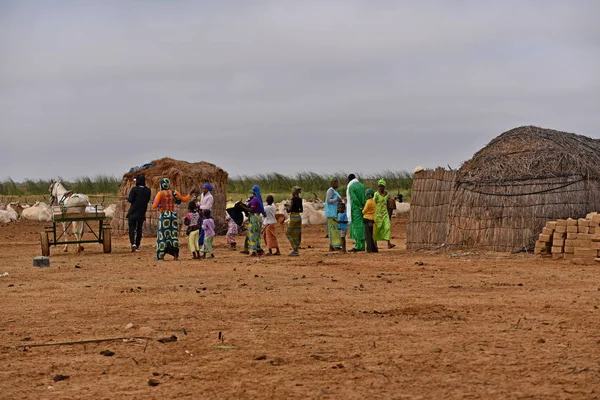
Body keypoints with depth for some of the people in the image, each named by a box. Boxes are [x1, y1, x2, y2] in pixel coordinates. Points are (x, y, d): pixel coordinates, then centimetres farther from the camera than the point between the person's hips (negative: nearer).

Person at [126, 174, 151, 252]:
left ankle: (133, 243, -17)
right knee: (139, 229, 12)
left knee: (132, 228, 2)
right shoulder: (147, 190, 1)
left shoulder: (134, 189, -14)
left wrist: (128, 198, 5)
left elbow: (130, 199, -15)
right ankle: (137, 246, 13)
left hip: (133, 212, -4)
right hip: (142, 213, 4)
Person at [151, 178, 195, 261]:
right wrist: (190, 194, 31)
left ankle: (161, 256, -2)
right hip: (173, 215, 4)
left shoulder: (160, 193, -5)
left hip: (164, 215, -4)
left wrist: (155, 203, 12)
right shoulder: (174, 193, 6)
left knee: (162, 235, 0)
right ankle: (175, 255, 8)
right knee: (174, 235, 9)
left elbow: (154, 206, -10)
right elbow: (184, 199, 17)